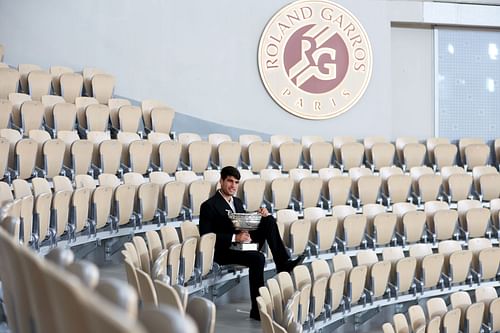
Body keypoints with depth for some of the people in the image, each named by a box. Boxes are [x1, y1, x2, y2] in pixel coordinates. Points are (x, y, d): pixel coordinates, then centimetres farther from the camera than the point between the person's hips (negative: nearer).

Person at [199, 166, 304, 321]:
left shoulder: (237, 202, 19)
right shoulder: (209, 206, -7)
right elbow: (206, 236, -16)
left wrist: (259, 215, -1)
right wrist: (234, 238, -24)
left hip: (242, 243, 7)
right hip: (224, 250, -7)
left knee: (269, 220, -9)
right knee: (258, 258, -33)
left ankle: (283, 263, -17)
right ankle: (257, 309, -32)